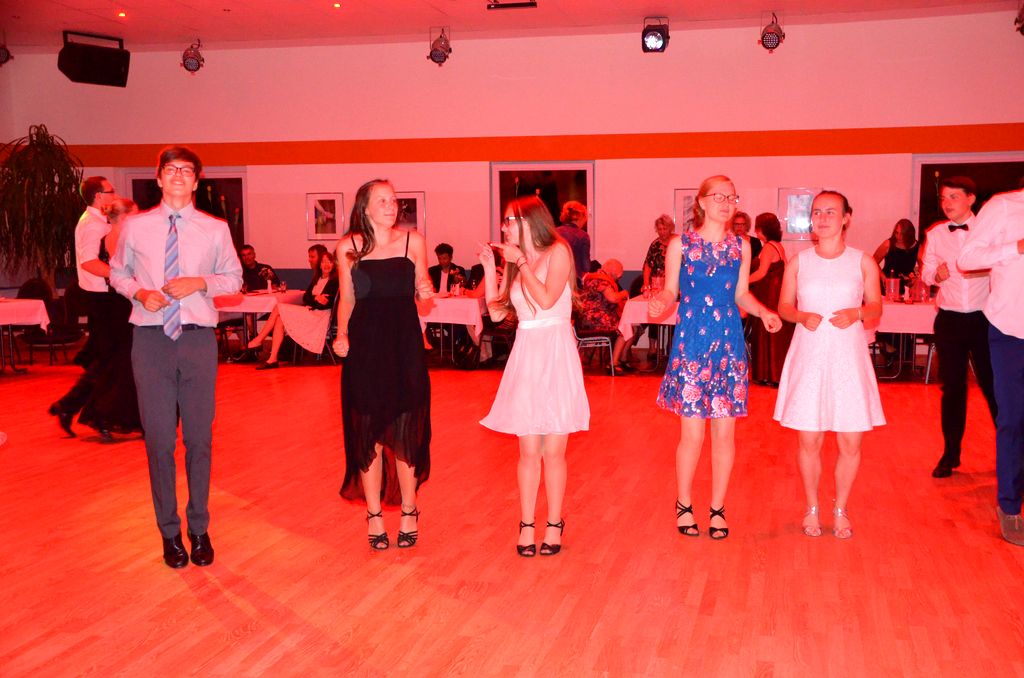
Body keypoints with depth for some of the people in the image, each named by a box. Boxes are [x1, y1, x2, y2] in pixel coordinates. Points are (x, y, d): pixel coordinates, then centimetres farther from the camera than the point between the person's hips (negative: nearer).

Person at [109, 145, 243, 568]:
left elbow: (234, 278, 11)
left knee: (199, 438, 7)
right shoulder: (135, 227, 5)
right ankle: (169, 531, 20)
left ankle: (199, 528, 22)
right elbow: (117, 273, 15)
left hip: (198, 339, 0)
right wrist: (139, 292, -5)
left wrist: (201, 283, -8)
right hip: (151, 339, 0)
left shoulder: (215, 229, 4)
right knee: (159, 439, 5)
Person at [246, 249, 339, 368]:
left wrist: (314, 298, -11)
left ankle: (258, 340, -8)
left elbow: (328, 303, -12)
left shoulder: (335, 280, -3)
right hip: (309, 312, 7)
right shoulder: (317, 278, 19)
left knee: (279, 308, -16)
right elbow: (305, 297, 10)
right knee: (279, 320, -18)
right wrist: (316, 298, -9)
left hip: (320, 316, -7)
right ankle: (272, 359, -21)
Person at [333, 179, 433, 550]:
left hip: (405, 343, 0)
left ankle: (409, 511, 19)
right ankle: (374, 515, 17)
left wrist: (426, 289, -9)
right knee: (367, 434, 5)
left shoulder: (413, 241, 2)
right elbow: (347, 299, 8)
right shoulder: (348, 247, 1)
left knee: (406, 432, 4)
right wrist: (341, 334, -7)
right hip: (365, 345, 0)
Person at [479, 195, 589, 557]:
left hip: (556, 354, -4)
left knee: (553, 451, 1)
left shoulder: (557, 251, -3)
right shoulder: (514, 263, 13)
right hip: (525, 354, 5)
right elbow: (496, 312, 10)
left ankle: (554, 524, 14)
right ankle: (527, 524, 14)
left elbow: (547, 299, -16)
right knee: (528, 451, 5)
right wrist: (489, 268, 6)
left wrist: (521, 261, -11)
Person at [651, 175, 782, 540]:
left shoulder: (741, 246, 9)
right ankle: (684, 504, 20)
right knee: (692, 434, -2)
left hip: (729, 342, 3)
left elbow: (741, 294, 14)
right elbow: (670, 291, 3)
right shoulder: (679, 245, 0)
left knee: (725, 432, 5)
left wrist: (763, 312, -4)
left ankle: (718, 508, 20)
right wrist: (660, 302, -19)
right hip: (691, 341, -3)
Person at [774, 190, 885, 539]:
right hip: (808, 356, 0)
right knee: (808, 441, 3)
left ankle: (840, 510, 23)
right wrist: (803, 316, -12)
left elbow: (876, 308, 8)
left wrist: (857, 313, -13)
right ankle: (812, 508, 24)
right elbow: (784, 306, 9)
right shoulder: (798, 261, 5)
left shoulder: (863, 262, 3)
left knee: (850, 442, 2)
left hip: (848, 357, 0)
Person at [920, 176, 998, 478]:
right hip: (949, 320, 2)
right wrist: (935, 274, -15)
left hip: (983, 318, -2)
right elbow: (926, 274, 7)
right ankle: (950, 454, 18)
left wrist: (981, 268, -20)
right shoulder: (935, 234, 6)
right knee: (952, 387, 8)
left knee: (993, 385, 4)